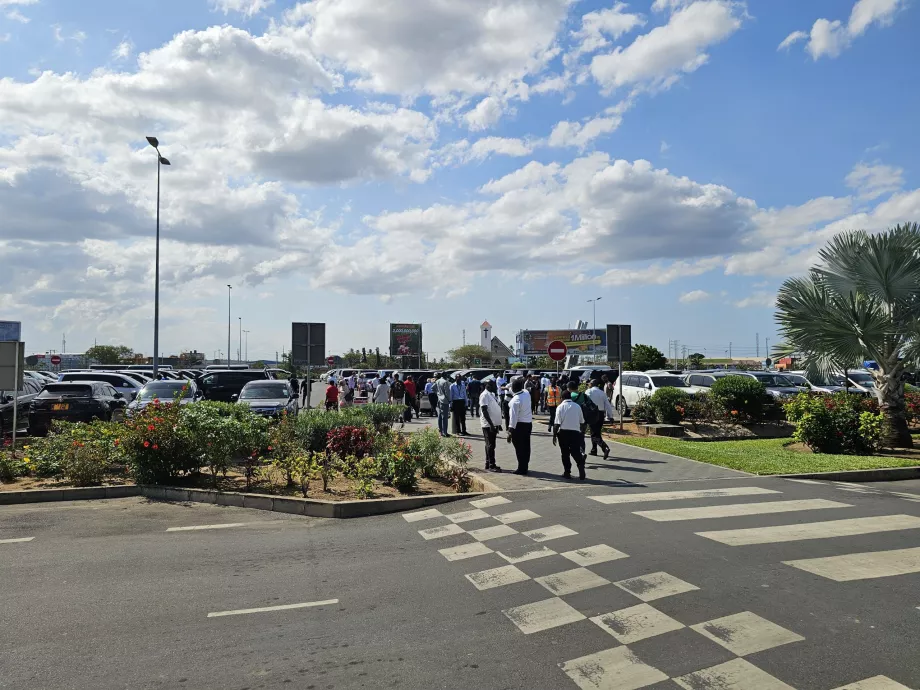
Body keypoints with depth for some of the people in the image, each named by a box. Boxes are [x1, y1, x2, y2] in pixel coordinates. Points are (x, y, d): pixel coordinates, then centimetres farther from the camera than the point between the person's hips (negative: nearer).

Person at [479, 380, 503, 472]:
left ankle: (488, 463, 20)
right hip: (488, 424, -9)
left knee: (490, 444, 13)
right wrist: (491, 424, -23)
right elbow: (484, 411, -20)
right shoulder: (485, 395, -14)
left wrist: (498, 424, 20)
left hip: (494, 424, 9)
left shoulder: (492, 395, 15)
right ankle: (491, 465, 0)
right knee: (490, 445, -5)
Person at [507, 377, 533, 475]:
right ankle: (525, 467, 26)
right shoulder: (526, 393, -2)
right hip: (529, 423, 8)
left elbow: (514, 417, -24)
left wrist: (510, 431, -21)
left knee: (519, 448, 2)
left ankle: (521, 469, 8)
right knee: (526, 446, 15)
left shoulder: (515, 400, -24)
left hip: (520, 425, -8)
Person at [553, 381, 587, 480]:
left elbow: (557, 423, -11)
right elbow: (582, 422, 11)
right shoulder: (577, 406, 5)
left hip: (563, 432, -2)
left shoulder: (561, 407, -6)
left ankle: (567, 472, 14)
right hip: (575, 432, 2)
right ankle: (581, 468, -13)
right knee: (576, 452, 6)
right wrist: (582, 432, 24)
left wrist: (554, 435, -5)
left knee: (565, 453, 9)